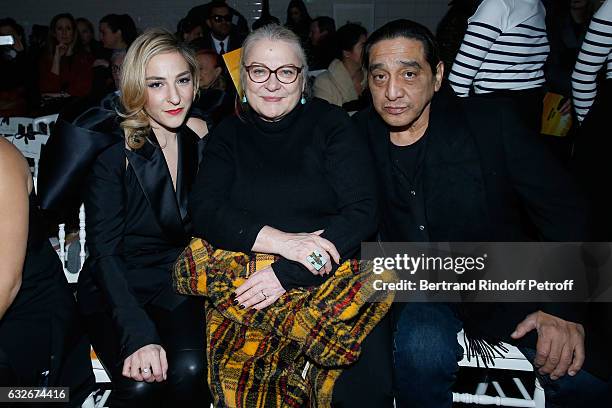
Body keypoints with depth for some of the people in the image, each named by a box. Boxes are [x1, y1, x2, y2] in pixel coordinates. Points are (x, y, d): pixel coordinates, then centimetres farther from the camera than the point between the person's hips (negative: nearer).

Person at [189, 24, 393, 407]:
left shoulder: (330, 123, 3)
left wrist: (289, 273, -17)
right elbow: (204, 211, -2)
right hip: (247, 285, 1)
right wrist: (280, 240, -18)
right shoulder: (229, 134, 10)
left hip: (333, 276, -1)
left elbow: (363, 213, -7)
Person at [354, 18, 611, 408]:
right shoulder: (360, 135, -2)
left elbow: (564, 213, -5)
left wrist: (564, 306, -15)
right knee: (422, 351, -31)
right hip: (415, 288, 1)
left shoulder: (493, 122, -7)